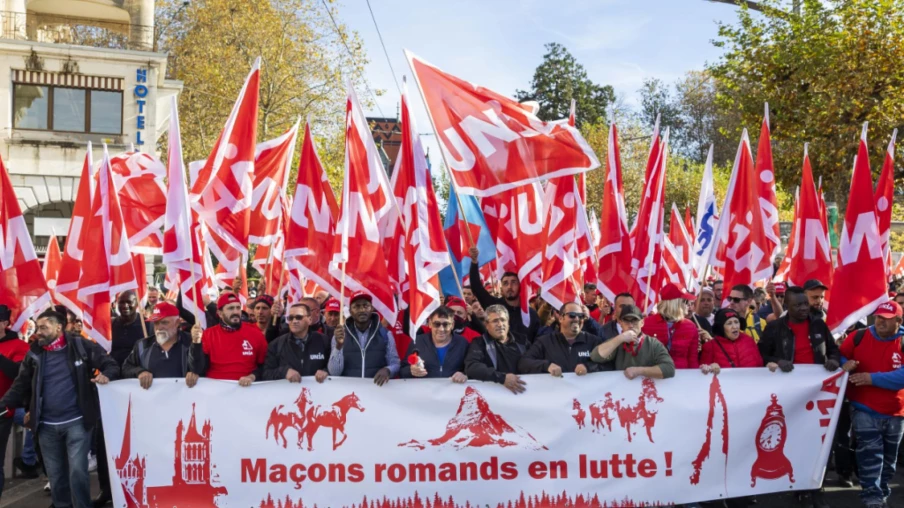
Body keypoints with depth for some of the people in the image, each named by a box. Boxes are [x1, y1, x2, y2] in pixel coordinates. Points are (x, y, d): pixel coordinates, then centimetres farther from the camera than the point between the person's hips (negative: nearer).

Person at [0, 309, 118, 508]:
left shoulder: (81, 346, -6)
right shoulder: (34, 354, 5)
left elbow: (111, 364, -5)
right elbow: (20, 386, 6)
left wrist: (106, 375, -27)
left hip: (77, 421, -4)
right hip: (47, 426, 4)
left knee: (77, 471, -9)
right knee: (55, 475, 13)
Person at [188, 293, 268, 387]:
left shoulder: (255, 333, 3)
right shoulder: (208, 334, 5)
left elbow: (264, 365, 7)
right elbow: (197, 368, -3)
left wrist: (252, 377, -10)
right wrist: (196, 342, -16)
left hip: (245, 387, 0)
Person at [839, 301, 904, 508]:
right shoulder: (859, 337, -5)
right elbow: (840, 357, 5)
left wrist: (872, 378, -26)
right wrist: (845, 364, -19)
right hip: (864, 409, -2)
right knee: (870, 454, -10)